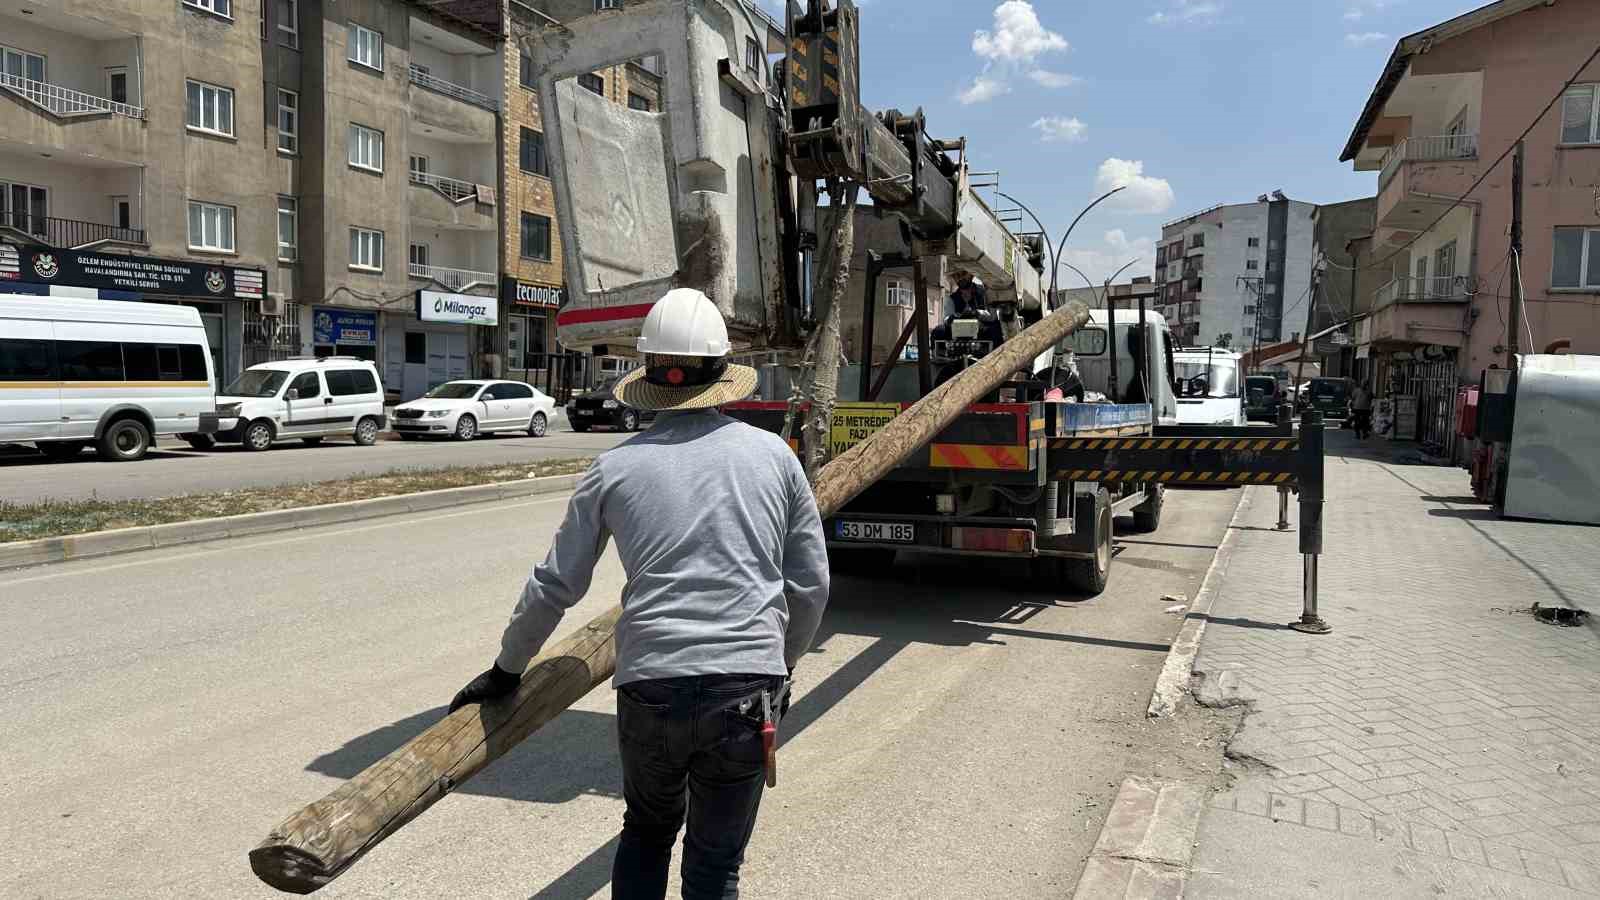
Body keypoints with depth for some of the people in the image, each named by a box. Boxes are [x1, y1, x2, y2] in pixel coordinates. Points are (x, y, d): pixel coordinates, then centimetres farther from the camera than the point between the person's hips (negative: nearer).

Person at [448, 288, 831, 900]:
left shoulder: (615, 469, 1)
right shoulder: (773, 455, 3)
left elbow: (555, 586, 8)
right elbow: (810, 584, 8)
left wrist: (505, 671, 23)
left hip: (649, 690, 0)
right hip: (746, 692, 0)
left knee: (647, 833, 28)